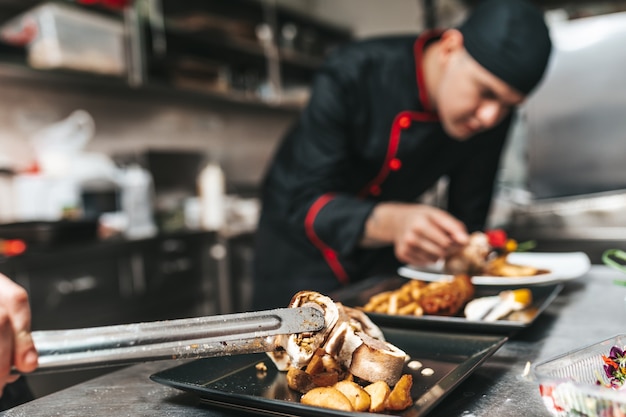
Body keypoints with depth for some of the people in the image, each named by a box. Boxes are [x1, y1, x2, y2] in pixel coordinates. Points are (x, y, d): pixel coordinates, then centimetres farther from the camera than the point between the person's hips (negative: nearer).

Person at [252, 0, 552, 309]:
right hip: (302, 244, -3)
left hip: (383, 253, 4)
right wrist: (389, 223, -50)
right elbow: (305, 203, -33)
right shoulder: (352, 75, -29)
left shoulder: (493, 115, -17)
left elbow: (467, 213, -5)